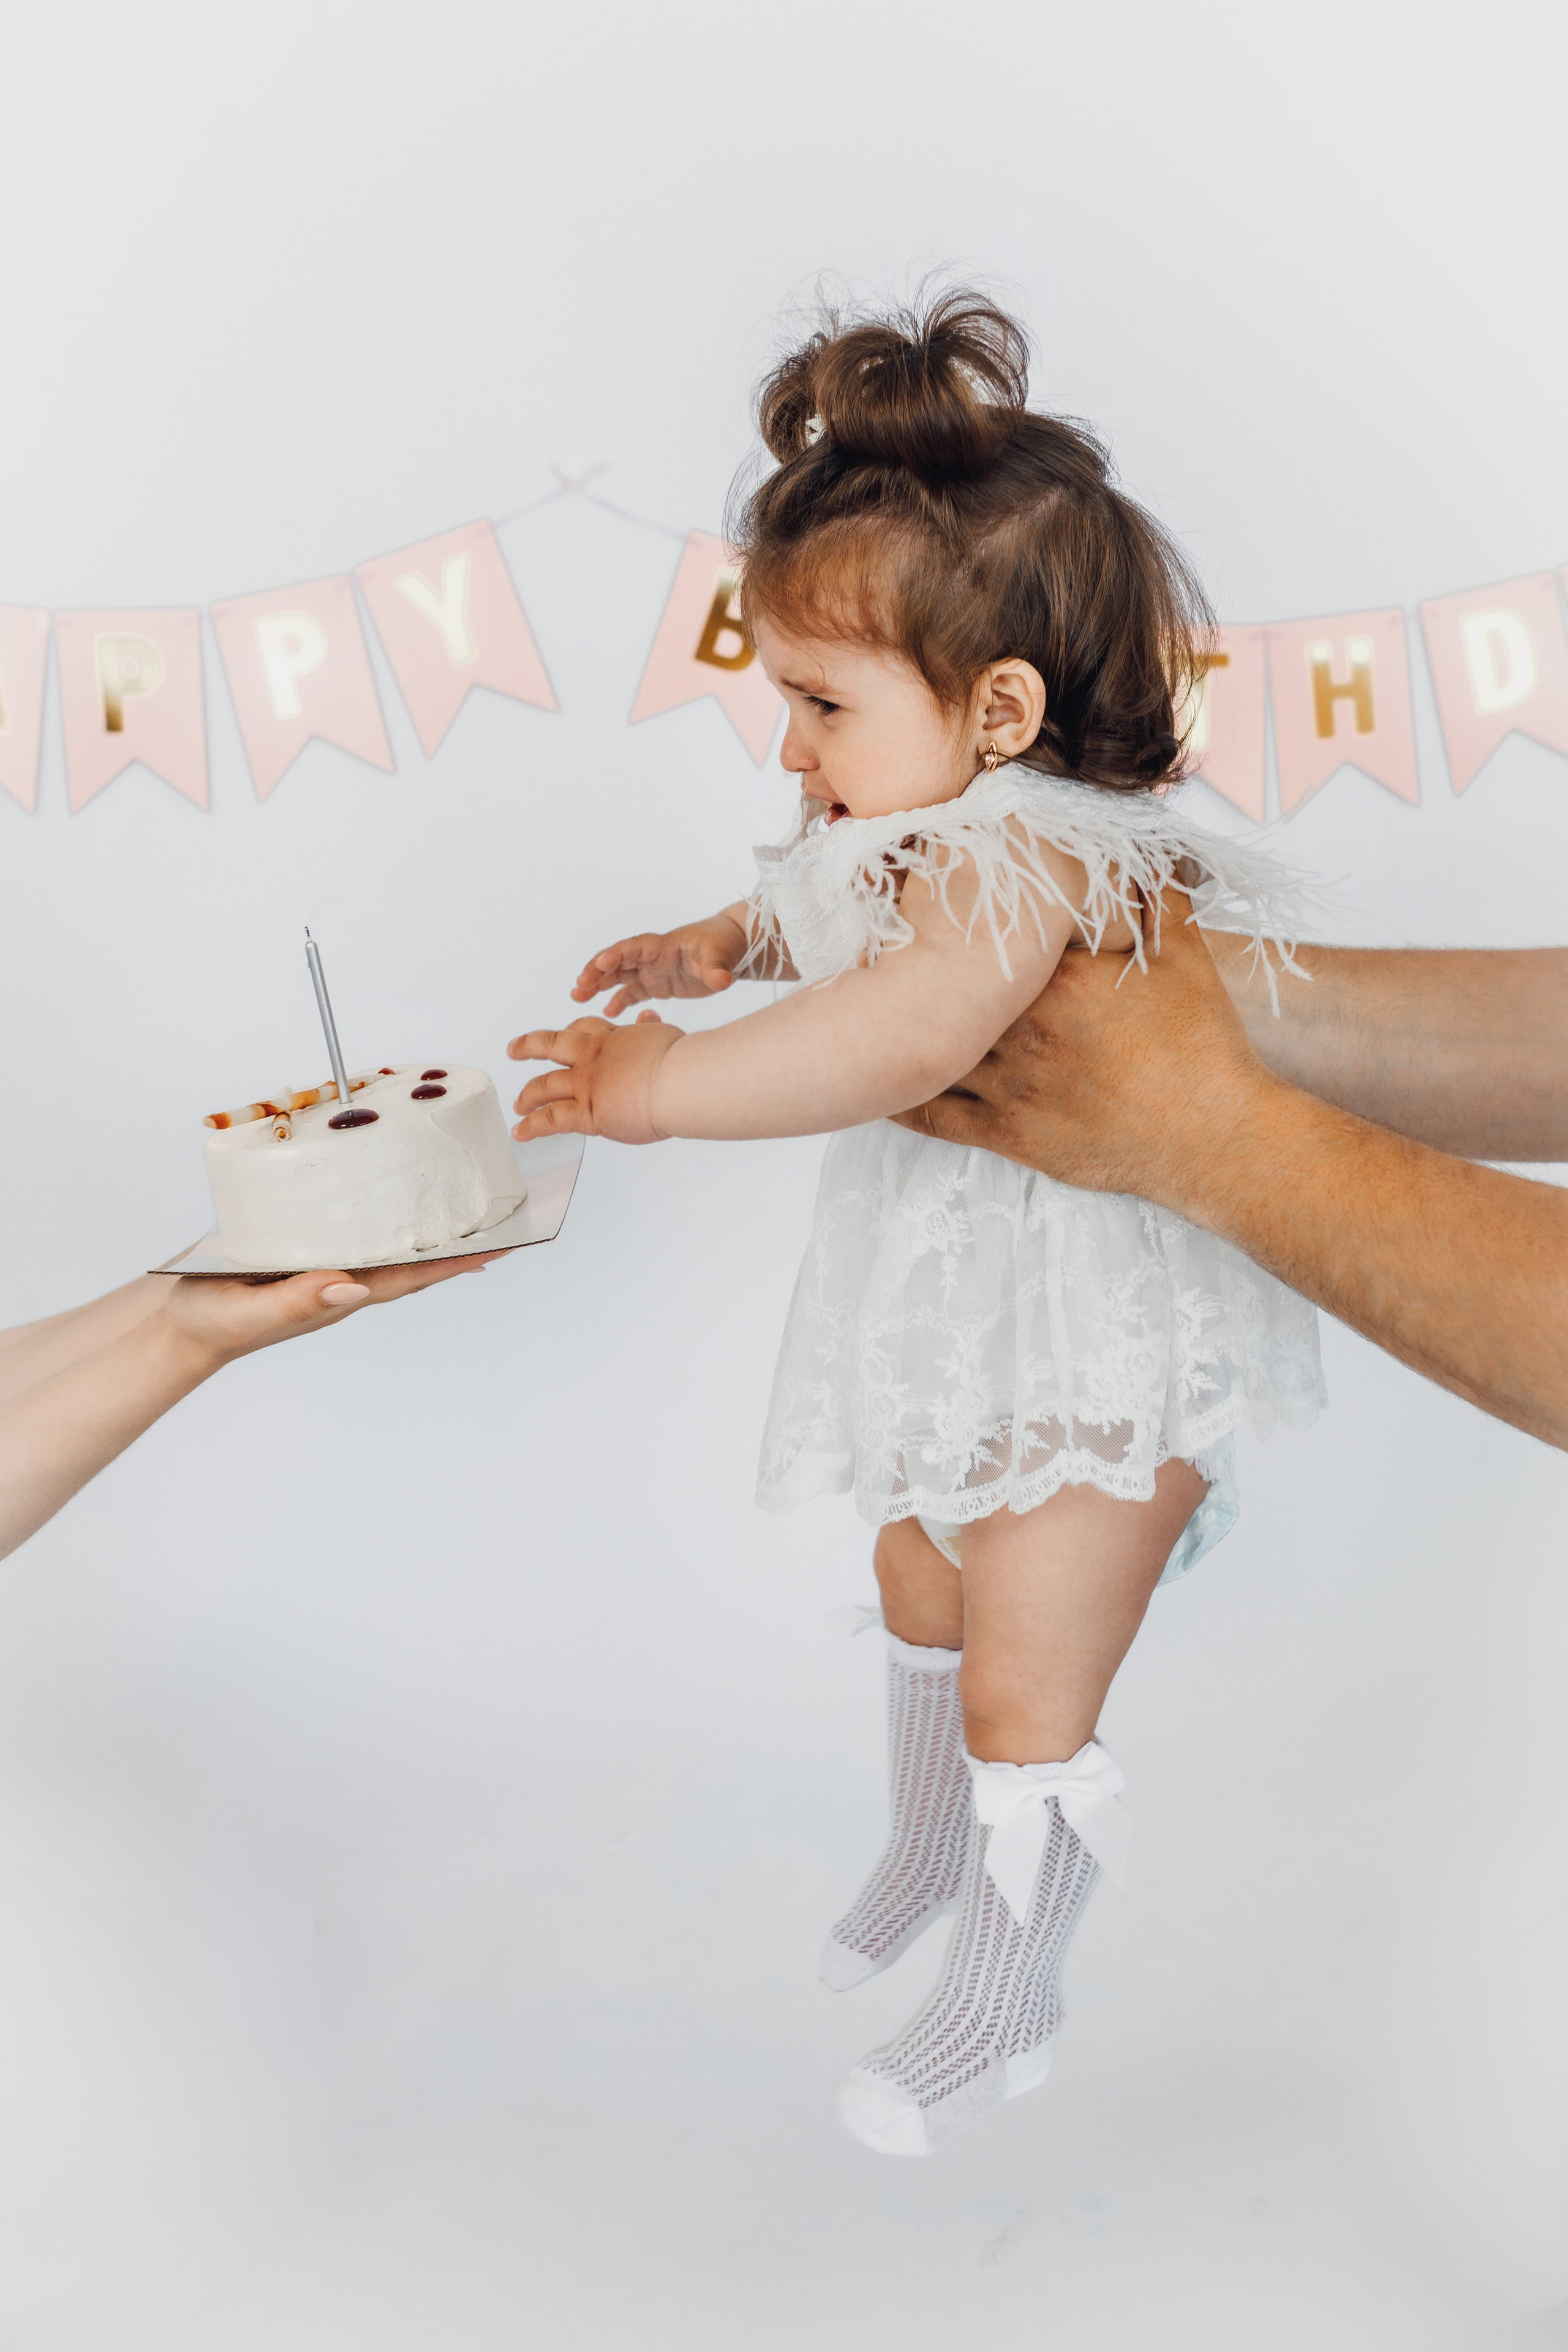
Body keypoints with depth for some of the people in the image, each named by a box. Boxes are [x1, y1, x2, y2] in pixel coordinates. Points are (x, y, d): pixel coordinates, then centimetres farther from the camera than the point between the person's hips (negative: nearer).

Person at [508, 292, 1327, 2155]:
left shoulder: (1022, 850, -31)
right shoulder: (935, 824, -1)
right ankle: (931, 1848, 55)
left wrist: (667, 1086, -44)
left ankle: (1002, 2010, 29)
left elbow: (911, 1026, -51)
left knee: (1027, 1697, 4)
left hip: (1092, 1362, -10)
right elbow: (834, 919, 22)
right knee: (922, 1603, 27)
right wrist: (718, 944, 6)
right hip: (955, 1327, 10)